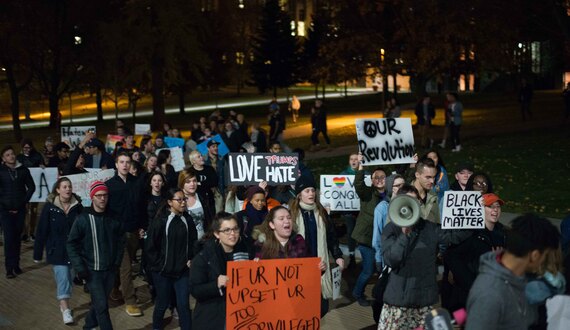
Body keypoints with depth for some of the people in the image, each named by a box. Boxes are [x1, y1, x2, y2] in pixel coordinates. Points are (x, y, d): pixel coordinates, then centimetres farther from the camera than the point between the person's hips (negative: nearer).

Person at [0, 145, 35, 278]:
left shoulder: (23, 170, 4)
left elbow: (31, 187, 10)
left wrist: (24, 201, 3)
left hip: (20, 209, 2)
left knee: (17, 237, 5)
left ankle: (16, 265, 13)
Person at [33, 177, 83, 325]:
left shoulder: (77, 206, -4)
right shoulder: (49, 207, -9)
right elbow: (42, 231, -5)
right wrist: (37, 253, -4)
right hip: (56, 250, -2)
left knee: (67, 278, 11)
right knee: (62, 278, -8)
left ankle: (63, 303, 29)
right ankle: (65, 310, -6)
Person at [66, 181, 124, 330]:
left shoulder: (113, 218, 0)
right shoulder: (82, 219, -9)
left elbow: (120, 241, 11)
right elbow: (72, 244, -5)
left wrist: (117, 261, 2)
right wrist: (79, 267, -11)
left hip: (110, 269, 4)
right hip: (92, 270, -4)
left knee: (99, 302, 16)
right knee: (102, 305, -7)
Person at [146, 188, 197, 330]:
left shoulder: (188, 220, 1)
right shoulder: (159, 221, -12)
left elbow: (193, 242, 13)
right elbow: (150, 246, -9)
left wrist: (191, 260, 4)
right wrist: (158, 264, -7)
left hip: (183, 270, 3)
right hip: (163, 271, -3)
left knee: (184, 304, 1)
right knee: (162, 303, 11)